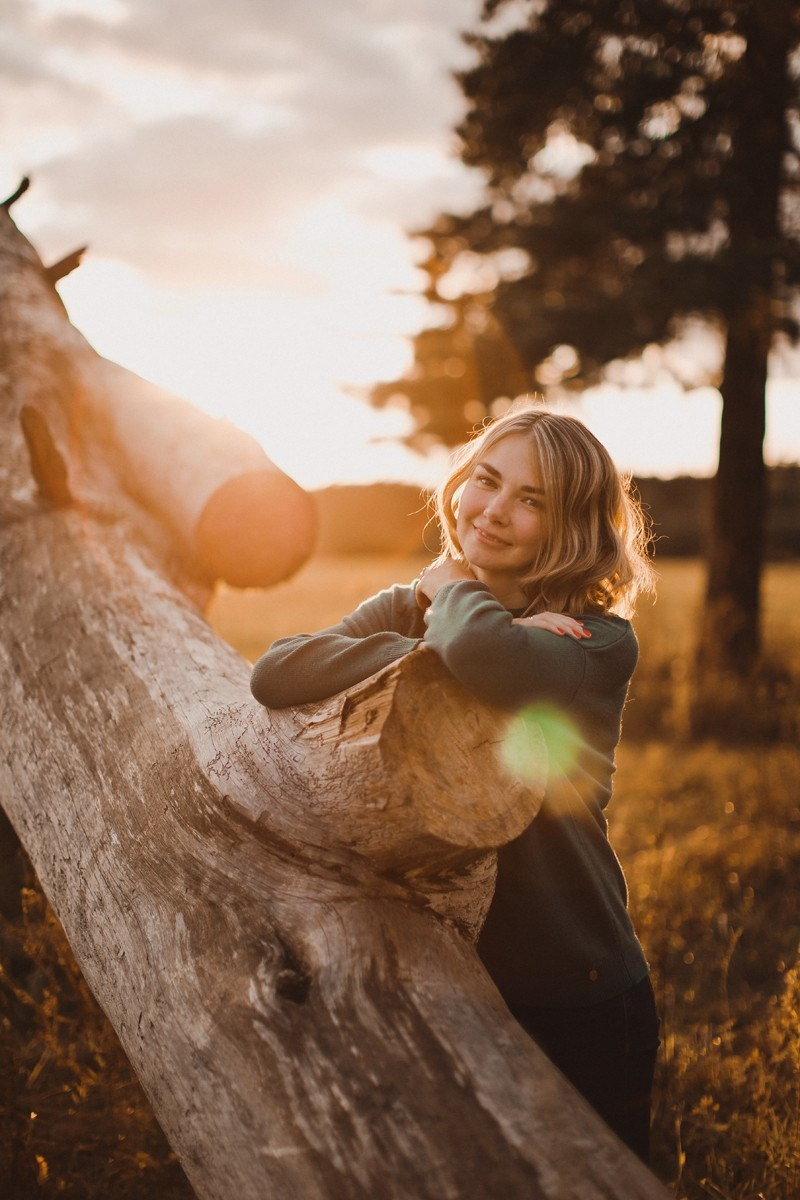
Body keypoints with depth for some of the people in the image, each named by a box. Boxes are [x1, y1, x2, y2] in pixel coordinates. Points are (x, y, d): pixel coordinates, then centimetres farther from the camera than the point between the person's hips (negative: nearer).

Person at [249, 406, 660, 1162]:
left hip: (575, 1006, -3)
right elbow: (275, 675, -18)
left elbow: (493, 666, -37)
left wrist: (455, 591, -14)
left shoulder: (597, 639, -13)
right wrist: (447, 642, -24)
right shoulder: (402, 608, 0)